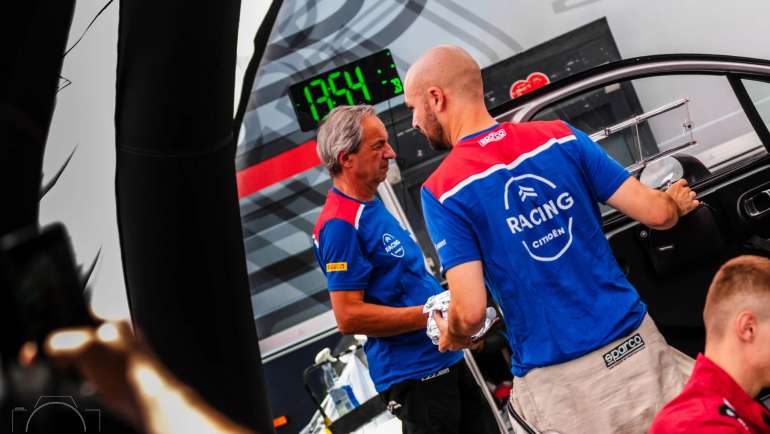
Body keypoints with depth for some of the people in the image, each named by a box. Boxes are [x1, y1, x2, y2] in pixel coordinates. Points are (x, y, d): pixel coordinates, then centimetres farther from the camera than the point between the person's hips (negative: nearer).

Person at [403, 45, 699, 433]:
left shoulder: (441, 192, -8)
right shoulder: (561, 137, 1)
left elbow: (470, 310, -16)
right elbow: (654, 213, 0)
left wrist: (450, 338, 8)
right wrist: (677, 203, 25)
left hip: (562, 385, -2)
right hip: (635, 344, 3)